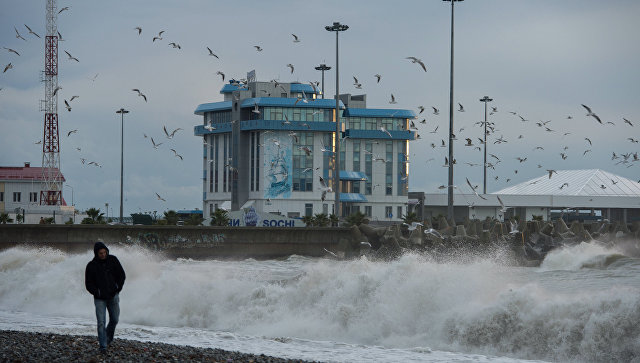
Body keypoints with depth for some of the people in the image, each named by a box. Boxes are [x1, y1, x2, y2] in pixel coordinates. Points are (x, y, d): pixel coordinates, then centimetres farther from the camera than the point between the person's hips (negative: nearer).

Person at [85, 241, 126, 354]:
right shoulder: (91, 266, -6)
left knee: (114, 320, 9)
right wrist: (97, 292, -18)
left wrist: (118, 287, -6)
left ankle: (108, 338, 35)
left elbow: (121, 275, 7)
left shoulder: (113, 260, -1)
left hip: (113, 296, 3)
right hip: (100, 299, -3)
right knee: (101, 322, -10)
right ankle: (103, 346, -10)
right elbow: (88, 284, -2)